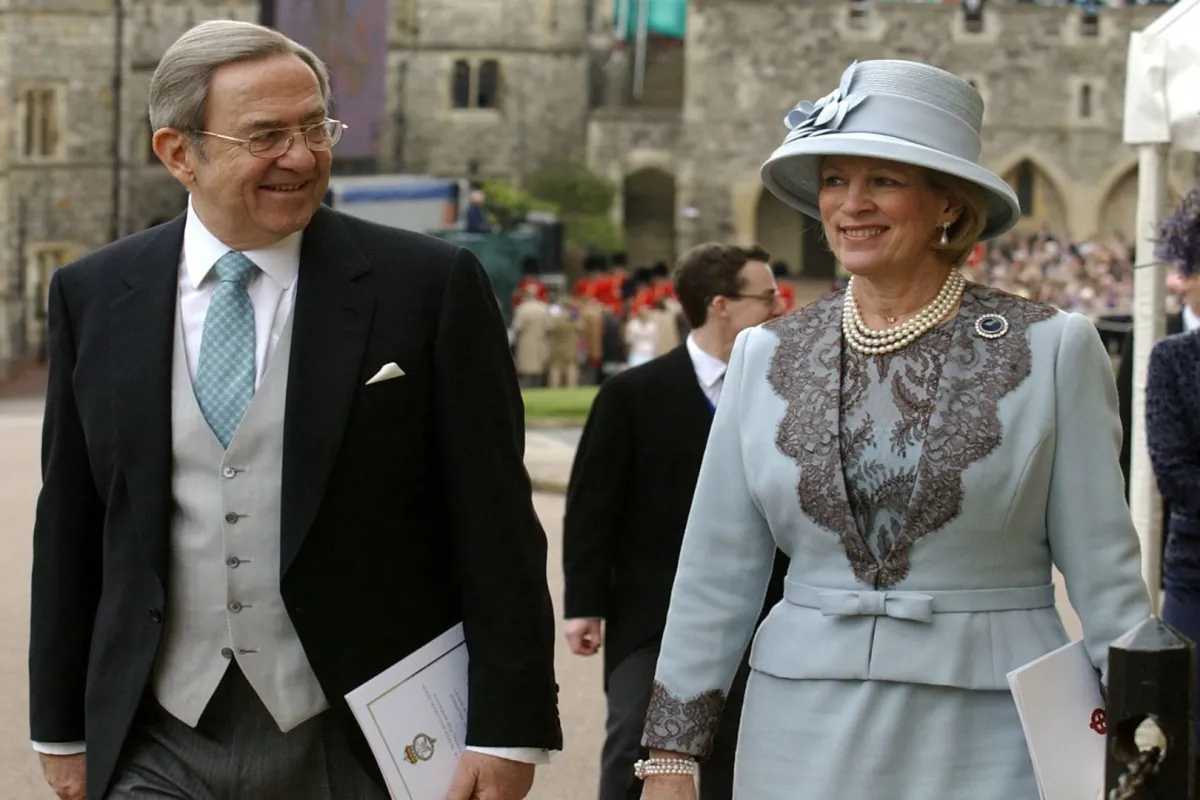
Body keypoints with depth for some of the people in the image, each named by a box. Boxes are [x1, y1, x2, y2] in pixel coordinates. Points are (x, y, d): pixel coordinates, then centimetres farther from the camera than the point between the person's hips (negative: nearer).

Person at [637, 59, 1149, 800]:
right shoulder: (766, 356, 5)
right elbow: (715, 574, 6)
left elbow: (1105, 571, -2)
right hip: (805, 736, 3)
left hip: (990, 739, -2)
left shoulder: (1052, 349, -4)